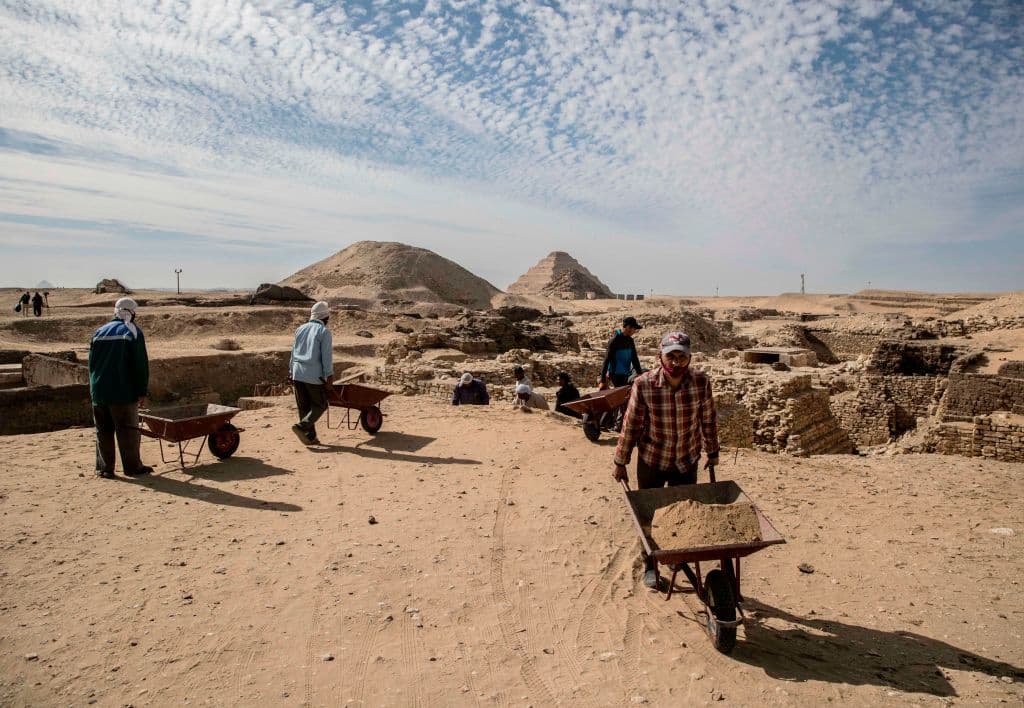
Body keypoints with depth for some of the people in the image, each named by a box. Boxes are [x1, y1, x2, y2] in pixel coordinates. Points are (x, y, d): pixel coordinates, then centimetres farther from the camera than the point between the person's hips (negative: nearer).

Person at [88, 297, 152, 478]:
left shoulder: (99, 332, 13)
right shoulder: (133, 331, -3)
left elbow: (91, 362, 15)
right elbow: (141, 365, -8)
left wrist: (94, 387, 20)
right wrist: (142, 391, -4)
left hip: (99, 392, 5)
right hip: (123, 393, -5)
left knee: (103, 431, 10)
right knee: (128, 430, 2)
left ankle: (104, 468, 12)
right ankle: (132, 467, 6)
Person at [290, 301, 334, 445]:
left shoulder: (300, 329, 13)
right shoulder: (324, 332, -6)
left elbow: (294, 352, 17)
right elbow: (327, 356, -11)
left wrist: (292, 372, 22)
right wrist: (329, 376, -7)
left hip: (298, 373, 6)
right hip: (314, 375, -6)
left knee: (304, 406, 10)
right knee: (320, 405, 5)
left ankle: (310, 437, 11)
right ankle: (301, 427, -13)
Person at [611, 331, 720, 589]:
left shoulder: (701, 382, -17)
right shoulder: (643, 384, -22)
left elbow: (709, 420, -1)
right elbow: (631, 425, -12)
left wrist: (712, 452, 10)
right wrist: (620, 462, -6)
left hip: (687, 461, 2)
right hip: (651, 460, -1)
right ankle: (650, 566, 30)